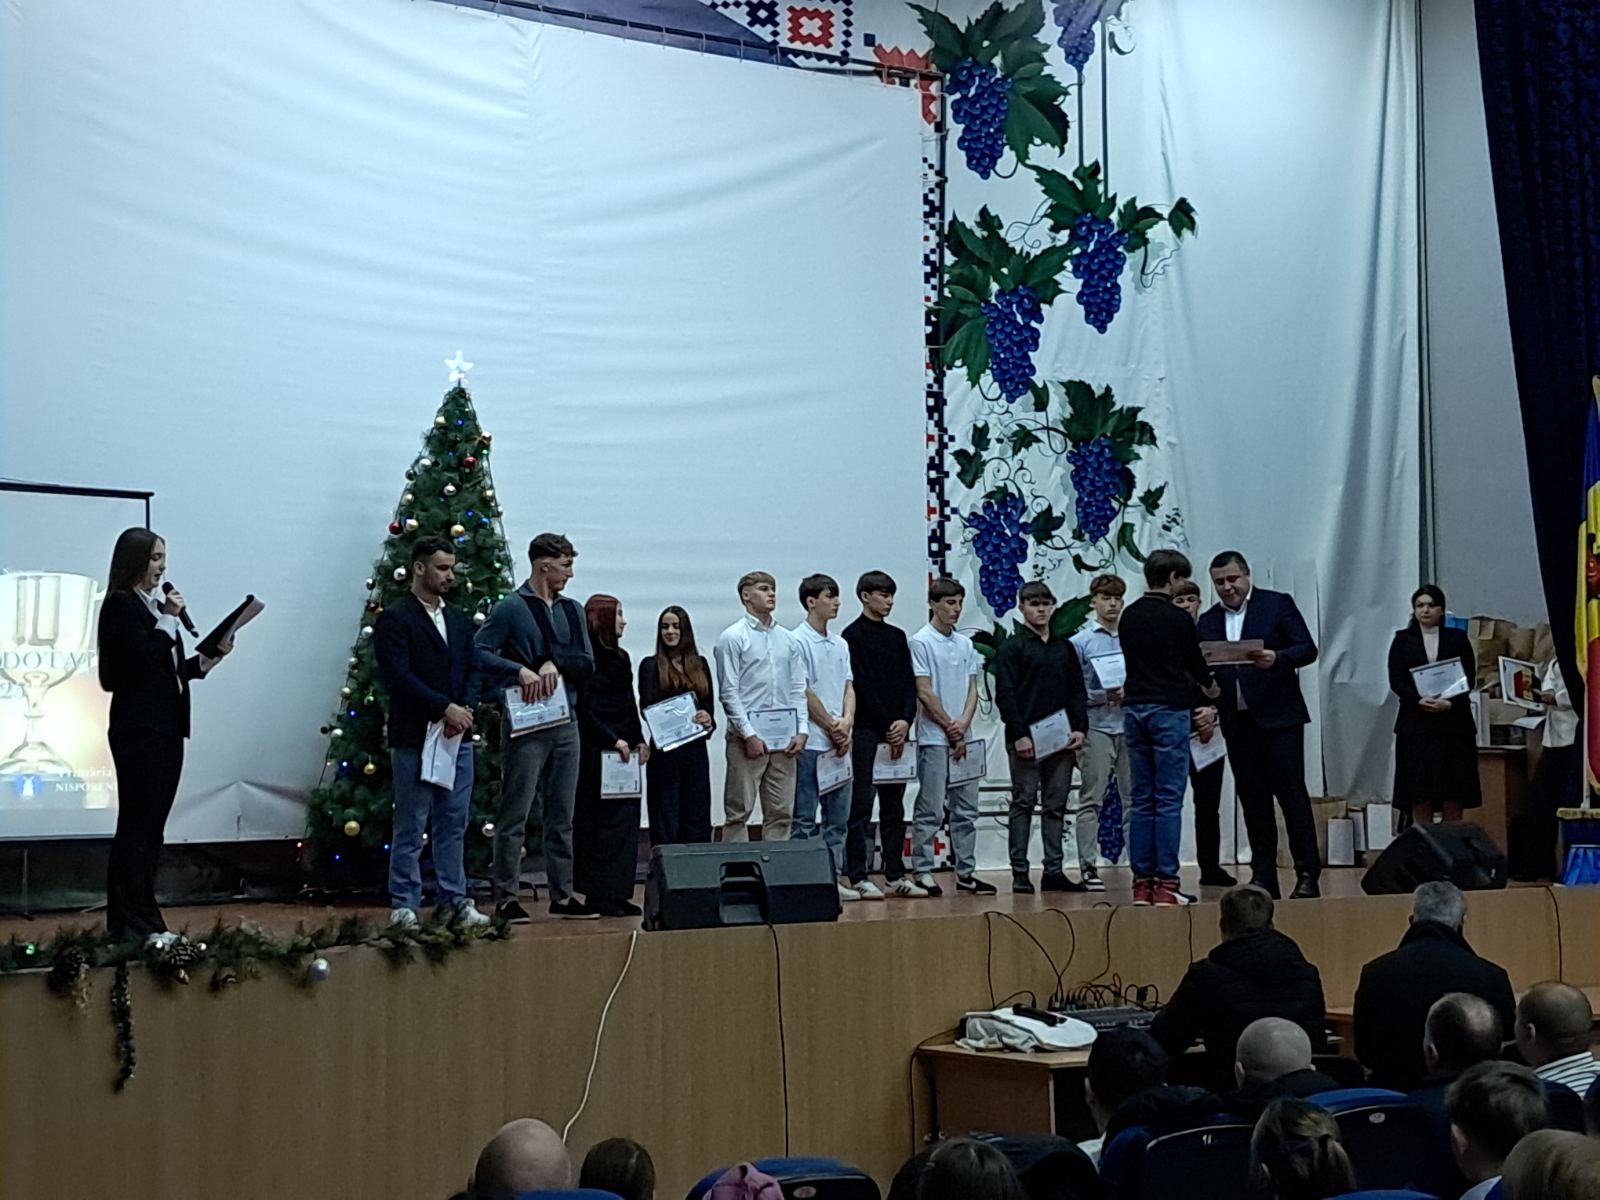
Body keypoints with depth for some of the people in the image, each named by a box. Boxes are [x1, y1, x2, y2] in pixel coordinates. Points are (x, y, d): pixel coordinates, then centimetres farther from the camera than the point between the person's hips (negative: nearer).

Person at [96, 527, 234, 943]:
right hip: (139, 729, -8)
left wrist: (209, 658, 6)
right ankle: (130, 925, -4)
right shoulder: (121, 605, -7)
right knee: (137, 826, -7)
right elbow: (142, 660, -19)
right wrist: (169, 620, -12)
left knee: (151, 828, 9)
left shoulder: (156, 606, 17)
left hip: (167, 728, 8)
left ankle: (145, 921, 12)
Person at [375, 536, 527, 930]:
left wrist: (464, 709, -7)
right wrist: (445, 708, -16)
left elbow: (476, 667, 11)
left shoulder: (459, 620, 16)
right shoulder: (394, 620, -5)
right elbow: (398, 676, -14)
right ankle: (404, 906, 6)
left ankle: (452, 900, 16)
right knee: (410, 827, 0)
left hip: (457, 736, 6)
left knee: (454, 824, 9)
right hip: (414, 738, -6)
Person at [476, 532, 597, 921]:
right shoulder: (511, 609, -4)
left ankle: (562, 895, 17)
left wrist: (554, 662, -11)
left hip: (566, 723, 6)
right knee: (515, 814, -3)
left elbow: (587, 663, 7)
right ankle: (506, 898, 2)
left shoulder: (572, 611, 14)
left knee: (561, 815, 10)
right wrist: (521, 673, -22)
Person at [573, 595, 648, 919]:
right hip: (596, 749, -8)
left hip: (623, 748, 8)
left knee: (626, 820, 7)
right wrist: (613, 740, -16)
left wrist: (639, 739, 9)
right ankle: (598, 894, -2)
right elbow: (585, 709, -14)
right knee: (601, 820, -6)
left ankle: (617, 892, 11)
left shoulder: (621, 657, 17)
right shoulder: (587, 657, -9)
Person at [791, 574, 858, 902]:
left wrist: (847, 721, -6)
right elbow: (804, 693, -11)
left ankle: (836, 877, 16)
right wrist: (832, 727, -8)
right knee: (805, 819, -3)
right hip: (811, 742, -7)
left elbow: (848, 687, 12)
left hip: (840, 743, 7)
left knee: (838, 817, 10)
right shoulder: (798, 641, -8)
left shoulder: (840, 644, 15)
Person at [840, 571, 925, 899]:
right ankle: (858, 876, -1)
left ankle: (895, 875, 12)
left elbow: (909, 682, 11)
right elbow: (860, 685, -10)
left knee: (894, 807, 8)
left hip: (897, 731, 6)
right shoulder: (853, 635, -3)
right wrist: (888, 726, -12)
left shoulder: (897, 636, 16)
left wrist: (905, 720, -5)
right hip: (866, 732, -6)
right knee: (861, 806, -4)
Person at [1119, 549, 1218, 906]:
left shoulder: (1129, 617, 9)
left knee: (1141, 799, 8)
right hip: (1169, 710, -6)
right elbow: (1195, 663, 4)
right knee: (1169, 800, -4)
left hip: (1134, 709, 6)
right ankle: (1166, 884, -5)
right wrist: (1209, 686, 27)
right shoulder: (1178, 619, -8)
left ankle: (1142, 883, 7)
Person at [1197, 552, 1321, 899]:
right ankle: (1263, 877, 10)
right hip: (1237, 721, 4)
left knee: (1291, 792, -6)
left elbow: (1308, 649, -4)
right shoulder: (1208, 622, 12)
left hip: (1278, 715, -4)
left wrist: (1276, 658, -23)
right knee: (1252, 799, 6)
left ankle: (1307, 875, -3)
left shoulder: (1278, 604, 1)